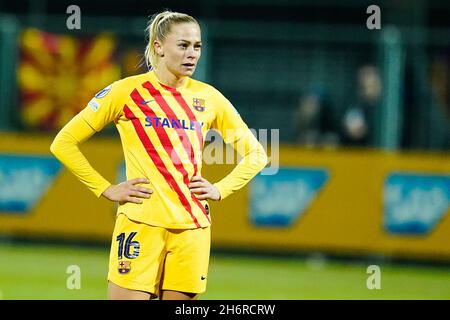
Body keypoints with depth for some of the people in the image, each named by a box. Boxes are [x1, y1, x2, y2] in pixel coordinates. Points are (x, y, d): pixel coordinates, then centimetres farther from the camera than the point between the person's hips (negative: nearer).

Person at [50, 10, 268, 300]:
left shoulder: (208, 97, 10)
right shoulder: (127, 91, 0)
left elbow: (255, 153, 21)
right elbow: (64, 143, 3)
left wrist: (220, 190, 7)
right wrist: (106, 190, -2)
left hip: (192, 227, 3)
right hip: (141, 223, -3)